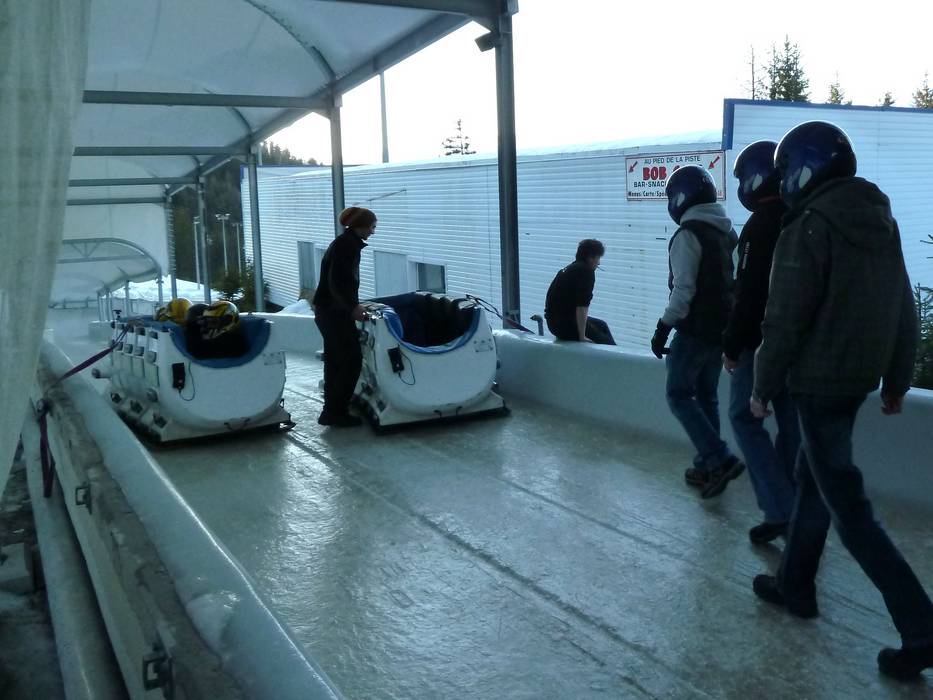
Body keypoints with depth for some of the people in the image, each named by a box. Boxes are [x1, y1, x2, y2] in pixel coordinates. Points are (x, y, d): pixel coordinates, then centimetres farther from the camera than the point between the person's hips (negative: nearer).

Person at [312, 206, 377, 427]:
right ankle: (335, 412, -4)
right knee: (352, 360, -6)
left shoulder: (344, 242, 16)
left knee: (335, 360, 13)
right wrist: (352, 306, -28)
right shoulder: (348, 244, -14)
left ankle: (332, 411, 19)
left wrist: (353, 304, 30)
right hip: (335, 311, -10)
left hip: (326, 309, 10)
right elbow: (337, 281, -23)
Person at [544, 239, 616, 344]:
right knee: (605, 343, -3)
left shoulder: (572, 268, 15)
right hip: (564, 324, -10)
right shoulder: (587, 272, -15)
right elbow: (582, 307, -24)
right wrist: (582, 337, -21)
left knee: (601, 325, 25)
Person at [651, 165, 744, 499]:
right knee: (707, 396, 16)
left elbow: (683, 289, -20)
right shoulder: (728, 232, 12)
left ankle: (720, 459, -7)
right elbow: (735, 282, 16)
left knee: (679, 394, 2)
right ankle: (708, 466, 20)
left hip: (696, 330, -8)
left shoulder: (689, 234, -14)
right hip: (723, 329, 8)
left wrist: (663, 327, -14)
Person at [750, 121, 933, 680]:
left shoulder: (808, 229, -16)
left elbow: (785, 322, -17)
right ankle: (796, 585, 32)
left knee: (847, 506, -3)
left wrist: (763, 388, -6)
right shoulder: (883, 223, 9)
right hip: (860, 377, 8)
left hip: (819, 382, -8)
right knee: (814, 475, 21)